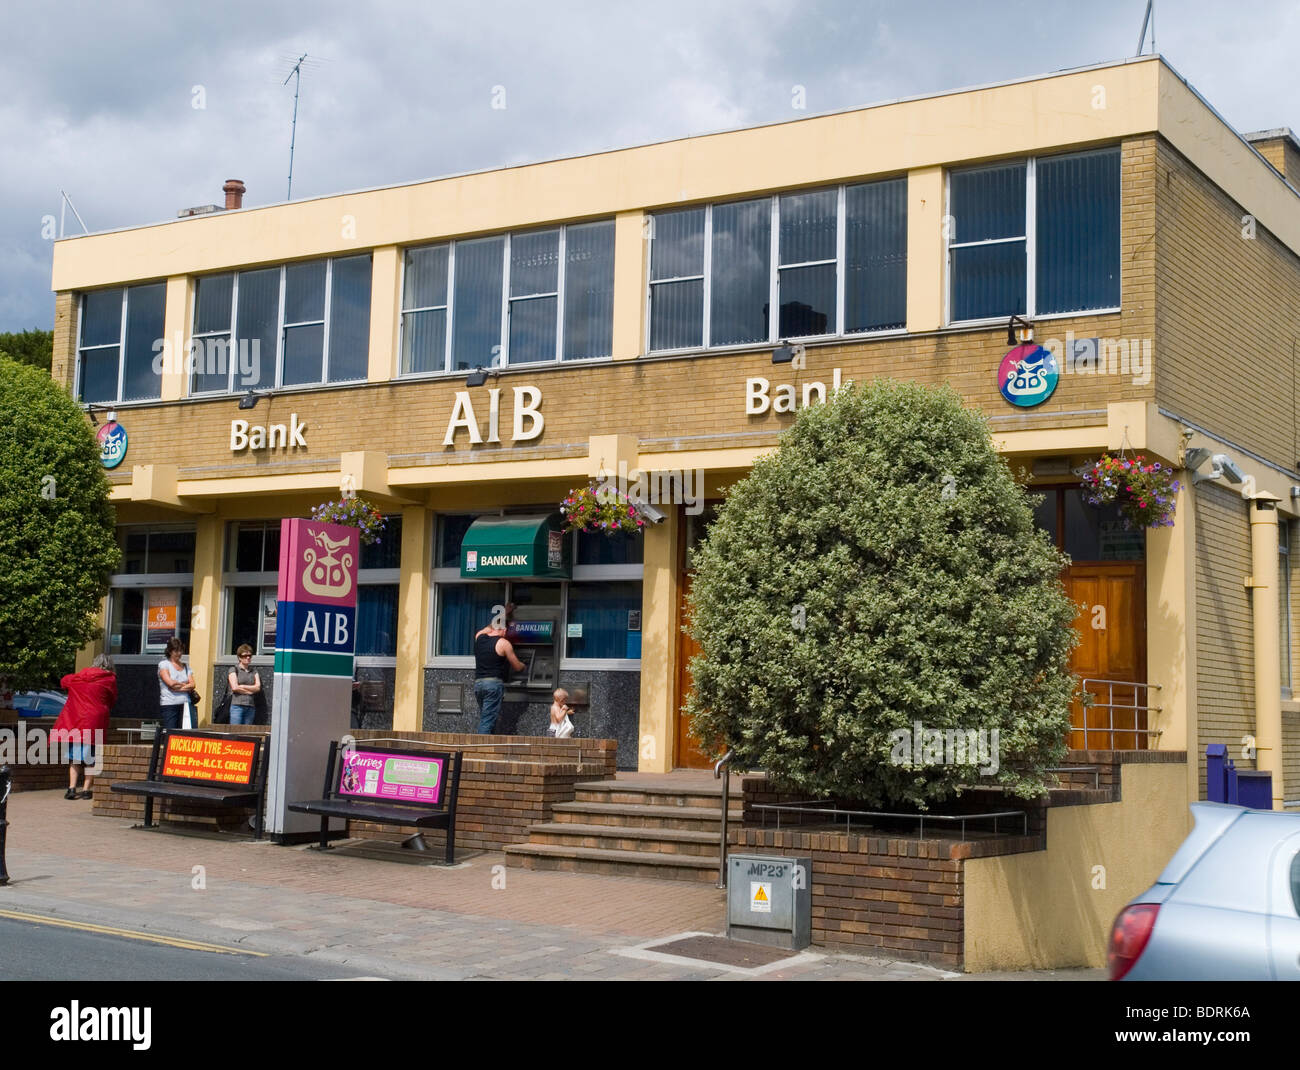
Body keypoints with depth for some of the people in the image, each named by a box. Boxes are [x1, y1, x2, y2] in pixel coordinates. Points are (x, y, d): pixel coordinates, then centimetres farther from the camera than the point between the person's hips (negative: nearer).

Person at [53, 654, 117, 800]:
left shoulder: (77, 677, 10)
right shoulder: (110, 680, 0)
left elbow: (63, 681, 27)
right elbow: (112, 702, 7)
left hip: (74, 721, 3)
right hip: (94, 723, -3)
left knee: (73, 757, 11)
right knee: (91, 758, 5)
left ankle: (71, 788, 3)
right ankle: (86, 789, 1)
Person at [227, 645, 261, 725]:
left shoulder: (254, 672, 17)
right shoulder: (234, 670, 6)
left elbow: (258, 688, 3)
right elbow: (234, 688, -6)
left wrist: (242, 686, -5)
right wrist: (250, 691, -1)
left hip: (250, 707, 4)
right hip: (237, 705, -4)